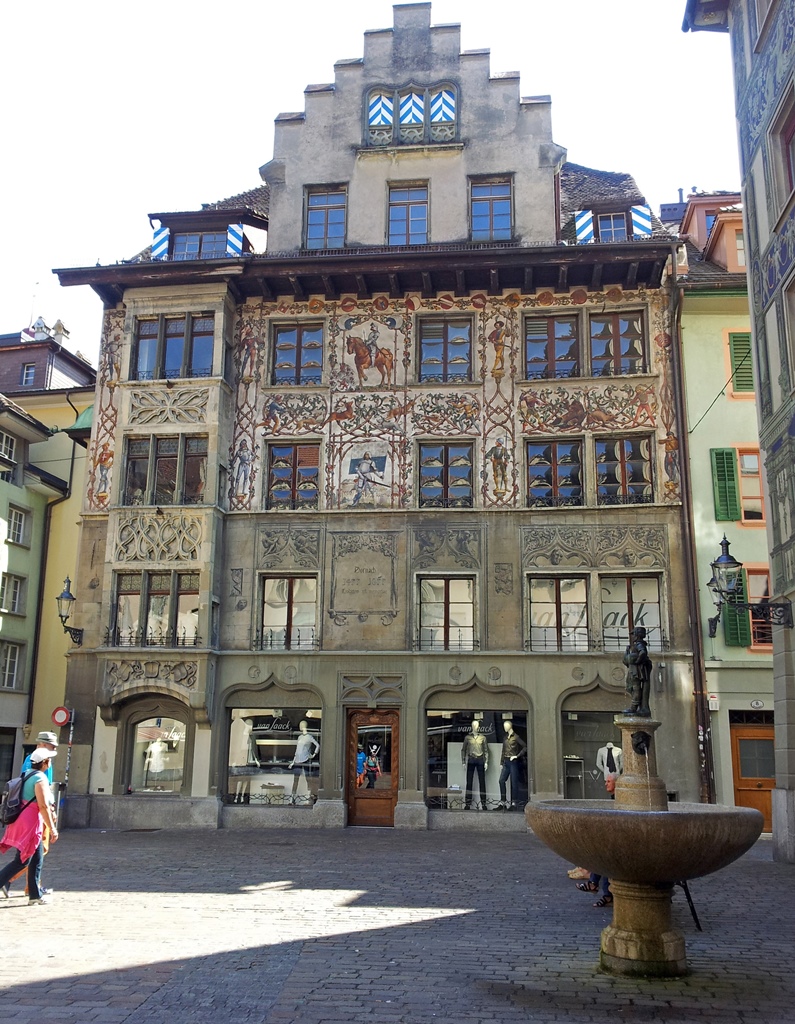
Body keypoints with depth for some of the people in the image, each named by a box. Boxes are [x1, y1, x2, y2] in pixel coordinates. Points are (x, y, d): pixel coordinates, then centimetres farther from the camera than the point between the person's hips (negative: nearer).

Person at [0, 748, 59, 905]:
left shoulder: (27, 775, 11)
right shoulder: (40, 778, -16)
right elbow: (43, 806, -20)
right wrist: (52, 828, -16)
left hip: (22, 820, 9)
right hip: (30, 823, -9)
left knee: (37, 858, 14)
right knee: (21, 861, -3)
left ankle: (36, 895, 20)